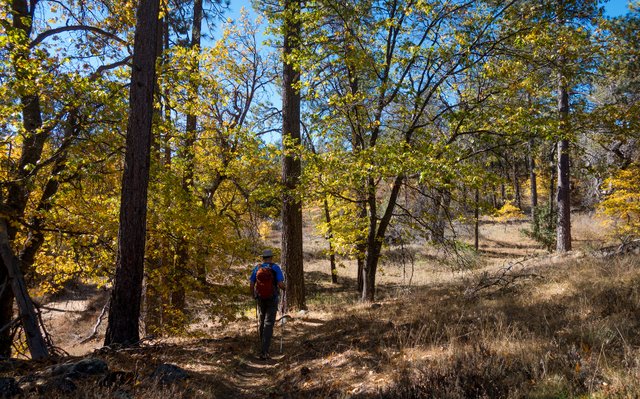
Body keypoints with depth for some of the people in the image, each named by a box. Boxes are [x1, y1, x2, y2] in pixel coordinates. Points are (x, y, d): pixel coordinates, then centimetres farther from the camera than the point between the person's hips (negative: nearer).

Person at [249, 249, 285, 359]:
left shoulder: (257, 268, 2)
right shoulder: (275, 268, -7)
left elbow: (252, 285, 1)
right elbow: (280, 284, -15)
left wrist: (253, 296, 18)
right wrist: (284, 288, 8)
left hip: (261, 299, 3)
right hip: (272, 299, -3)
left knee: (262, 322, 21)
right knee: (268, 325, -4)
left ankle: (263, 346, 33)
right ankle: (264, 352, -12)